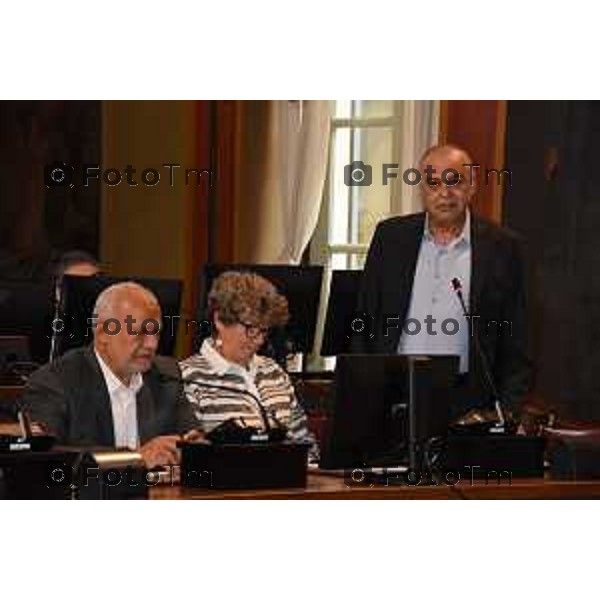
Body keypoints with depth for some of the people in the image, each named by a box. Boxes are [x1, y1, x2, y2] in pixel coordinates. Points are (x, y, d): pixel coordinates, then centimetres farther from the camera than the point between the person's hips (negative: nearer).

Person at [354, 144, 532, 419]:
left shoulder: (502, 247, 3)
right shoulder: (391, 236, 9)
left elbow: (515, 346, 5)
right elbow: (365, 322, 13)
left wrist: (508, 414, -3)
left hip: (467, 406, -1)